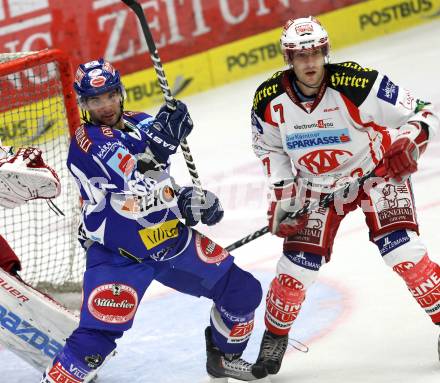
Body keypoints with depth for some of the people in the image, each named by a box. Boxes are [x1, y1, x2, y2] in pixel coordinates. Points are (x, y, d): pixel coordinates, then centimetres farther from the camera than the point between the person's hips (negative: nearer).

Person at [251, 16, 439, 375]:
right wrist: (282, 195, -4)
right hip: (317, 186, 3)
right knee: (297, 265, -3)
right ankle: (275, 334, 23)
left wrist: (407, 143, -40)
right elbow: (269, 148, 4)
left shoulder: (358, 84, -28)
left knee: (401, 249, -21)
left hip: (377, 171, -3)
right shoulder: (269, 100, -16)